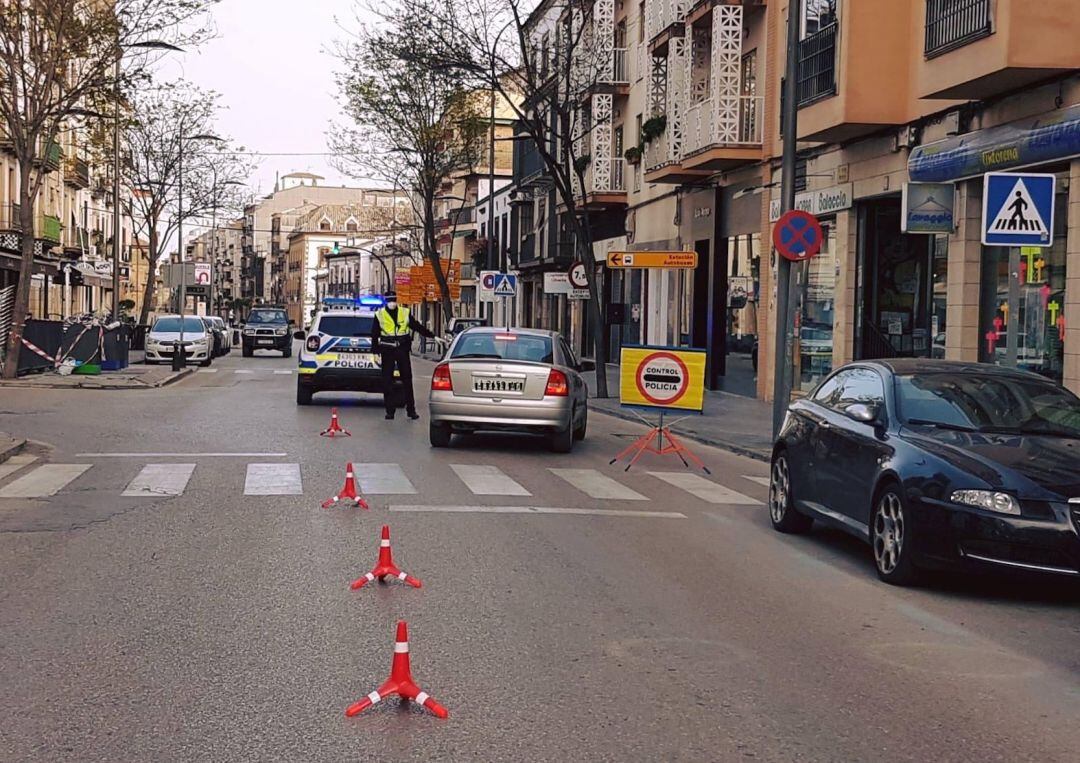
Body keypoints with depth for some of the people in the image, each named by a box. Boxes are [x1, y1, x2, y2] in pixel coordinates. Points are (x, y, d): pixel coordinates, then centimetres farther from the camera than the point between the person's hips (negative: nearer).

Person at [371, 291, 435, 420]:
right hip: (387, 351, -1)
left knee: (407, 380, 2)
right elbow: (374, 335, 5)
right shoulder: (379, 315, 3)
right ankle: (389, 411, 7)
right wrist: (376, 352, 1)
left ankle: (411, 410, 7)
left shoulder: (405, 313, 6)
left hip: (402, 351, 1)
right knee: (387, 382, 1)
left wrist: (432, 337, 11)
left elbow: (418, 327, 12)